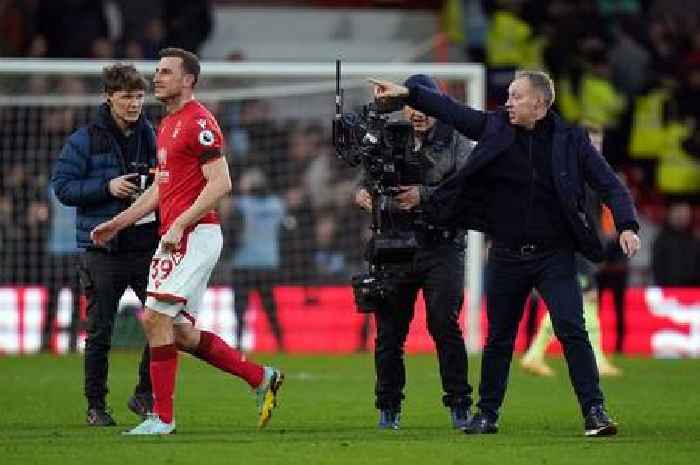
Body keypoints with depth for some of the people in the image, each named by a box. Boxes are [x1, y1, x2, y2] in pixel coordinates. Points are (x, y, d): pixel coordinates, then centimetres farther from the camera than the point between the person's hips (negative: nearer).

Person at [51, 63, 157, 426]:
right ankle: (96, 406, 14)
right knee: (99, 332, 3)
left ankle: (145, 393, 13)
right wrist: (107, 187, -17)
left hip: (146, 245, 3)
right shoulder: (85, 140, -3)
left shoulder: (152, 136, 8)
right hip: (102, 251, -3)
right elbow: (61, 185, -6)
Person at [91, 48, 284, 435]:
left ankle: (162, 417, -8)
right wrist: (117, 223, 22)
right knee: (179, 331, 10)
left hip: (194, 235, -10)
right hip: (174, 237, 10)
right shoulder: (167, 125, 19)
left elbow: (220, 183, -18)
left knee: (156, 317, -13)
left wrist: (179, 224, -22)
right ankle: (261, 378, 19)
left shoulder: (198, 123, -11)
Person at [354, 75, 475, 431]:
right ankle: (388, 407, 14)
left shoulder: (456, 142, 3)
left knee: (445, 324, -12)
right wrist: (362, 194, -12)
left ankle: (460, 403, -2)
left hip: (441, 245, -3)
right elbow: (368, 181, 12)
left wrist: (424, 196, -22)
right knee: (389, 330, 4)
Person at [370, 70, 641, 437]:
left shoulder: (570, 140, -4)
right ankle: (487, 413, 22)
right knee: (498, 338, 11)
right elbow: (451, 110, 6)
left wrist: (627, 226, -17)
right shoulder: (496, 127, 1)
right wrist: (407, 92, -3)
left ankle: (594, 412, -9)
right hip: (507, 256, 3)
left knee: (572, 331, -13)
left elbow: (610, 185, -4)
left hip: (555, 256, -3)